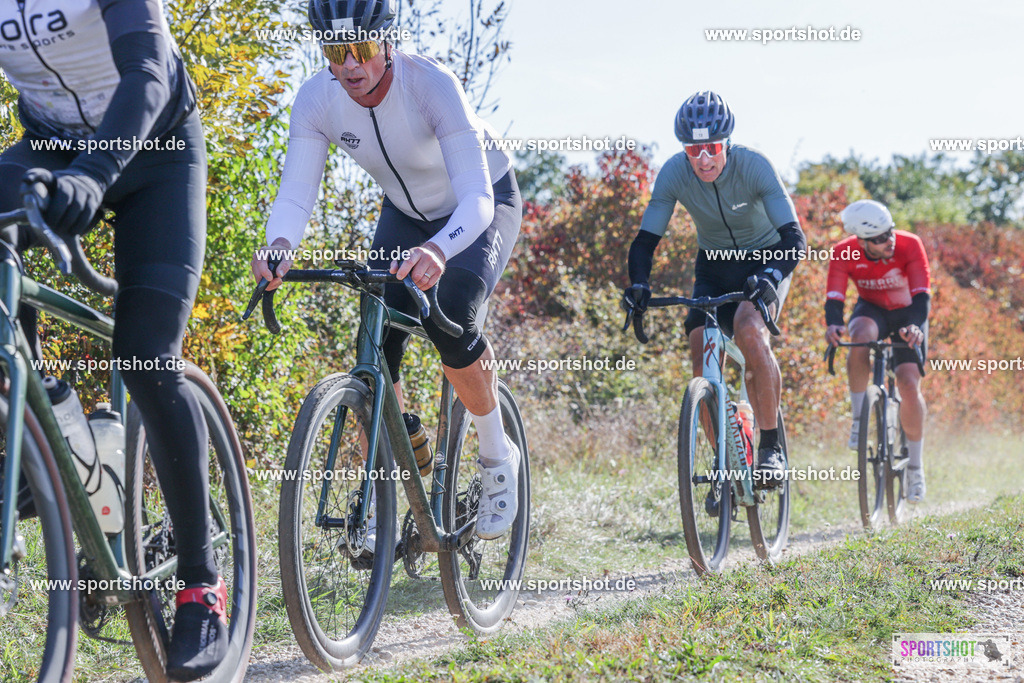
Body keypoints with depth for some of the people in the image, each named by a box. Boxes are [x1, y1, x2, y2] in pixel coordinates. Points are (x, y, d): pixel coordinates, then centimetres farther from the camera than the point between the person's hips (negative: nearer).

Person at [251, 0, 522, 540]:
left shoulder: (432, 85, -36)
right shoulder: (315, 101, -23)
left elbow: (476, 198, -44)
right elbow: (295, 196, -27)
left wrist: (438, 250, -65)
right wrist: (277, 245, -50)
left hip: (485, 203, -4)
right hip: (406, 212, 5)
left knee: (449, 323, -28)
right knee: (376, 348, -13)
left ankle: (498, 457, -3)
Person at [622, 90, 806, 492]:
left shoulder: (753, 166, -27)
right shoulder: (674, 173, -20)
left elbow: (795, 237, -32)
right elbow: (645, 240, -15)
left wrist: (771, 277, -51)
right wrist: (638, 284, -35)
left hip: (764, 262, -3)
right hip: (714, 267, 3)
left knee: (749, 329, -32)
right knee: (701, 353, -16)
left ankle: (771, 448, -21)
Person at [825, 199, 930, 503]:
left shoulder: (910, 245, -28)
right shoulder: (844, 254, -24)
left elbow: (922, 294, -31)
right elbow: (834, 298, -30)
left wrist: (915, 325, -51)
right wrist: (833, 325, -52)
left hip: (908, 314, 0)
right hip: (871, 310, 1)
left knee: (909, 384, -15)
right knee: (860, 336, -36)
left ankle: (915, 466, 1)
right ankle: (859, 418, -21)